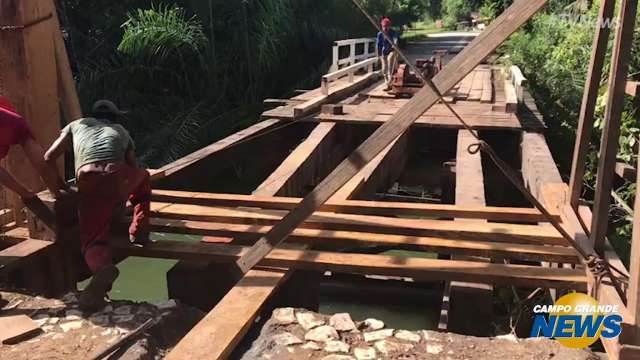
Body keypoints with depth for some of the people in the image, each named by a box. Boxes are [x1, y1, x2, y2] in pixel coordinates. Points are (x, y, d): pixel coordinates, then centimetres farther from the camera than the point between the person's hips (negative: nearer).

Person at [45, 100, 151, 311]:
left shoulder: (78, 125, 31)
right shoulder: (121, 131, 33)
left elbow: (49, 158, 24)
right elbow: (132, 167, 36)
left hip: (88, 183, 0)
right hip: (118, 178, 1)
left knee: (93, 240, 4)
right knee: (143, 176, 34)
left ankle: (102, 268, -32)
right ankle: (139, 232, 27)